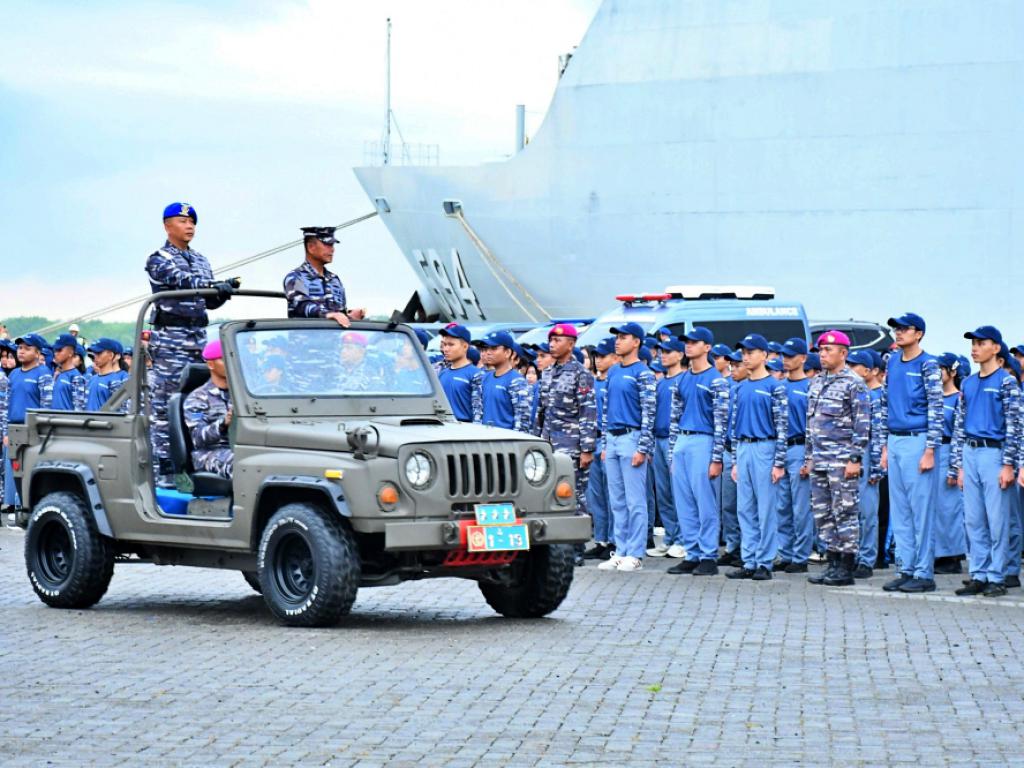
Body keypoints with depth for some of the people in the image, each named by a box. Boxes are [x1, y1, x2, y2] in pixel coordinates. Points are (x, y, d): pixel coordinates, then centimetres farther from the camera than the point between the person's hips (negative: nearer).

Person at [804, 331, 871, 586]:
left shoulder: (853, 384, -7)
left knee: (845, 512, -5)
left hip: (842, 460, -8)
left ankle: (846, 568, -1)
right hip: (819, 460, 8)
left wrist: (855, 459, -16)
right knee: (822, 513, 9)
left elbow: (862, 424, -11)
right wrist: (809, 457, 18)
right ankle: (833, 563, 15)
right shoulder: (817, 383, 16)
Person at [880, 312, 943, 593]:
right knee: (899, 510, 9)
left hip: (917, 441, -7)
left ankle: (924, 573, -1)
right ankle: (906, 570, 15)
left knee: (921, 509, -5)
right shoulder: (892, 362, 13)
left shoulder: (928, 365, -7)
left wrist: (929, 451, -15)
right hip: (894, 442, 7)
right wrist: (885, 447, 15)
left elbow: (936, 409, -10)